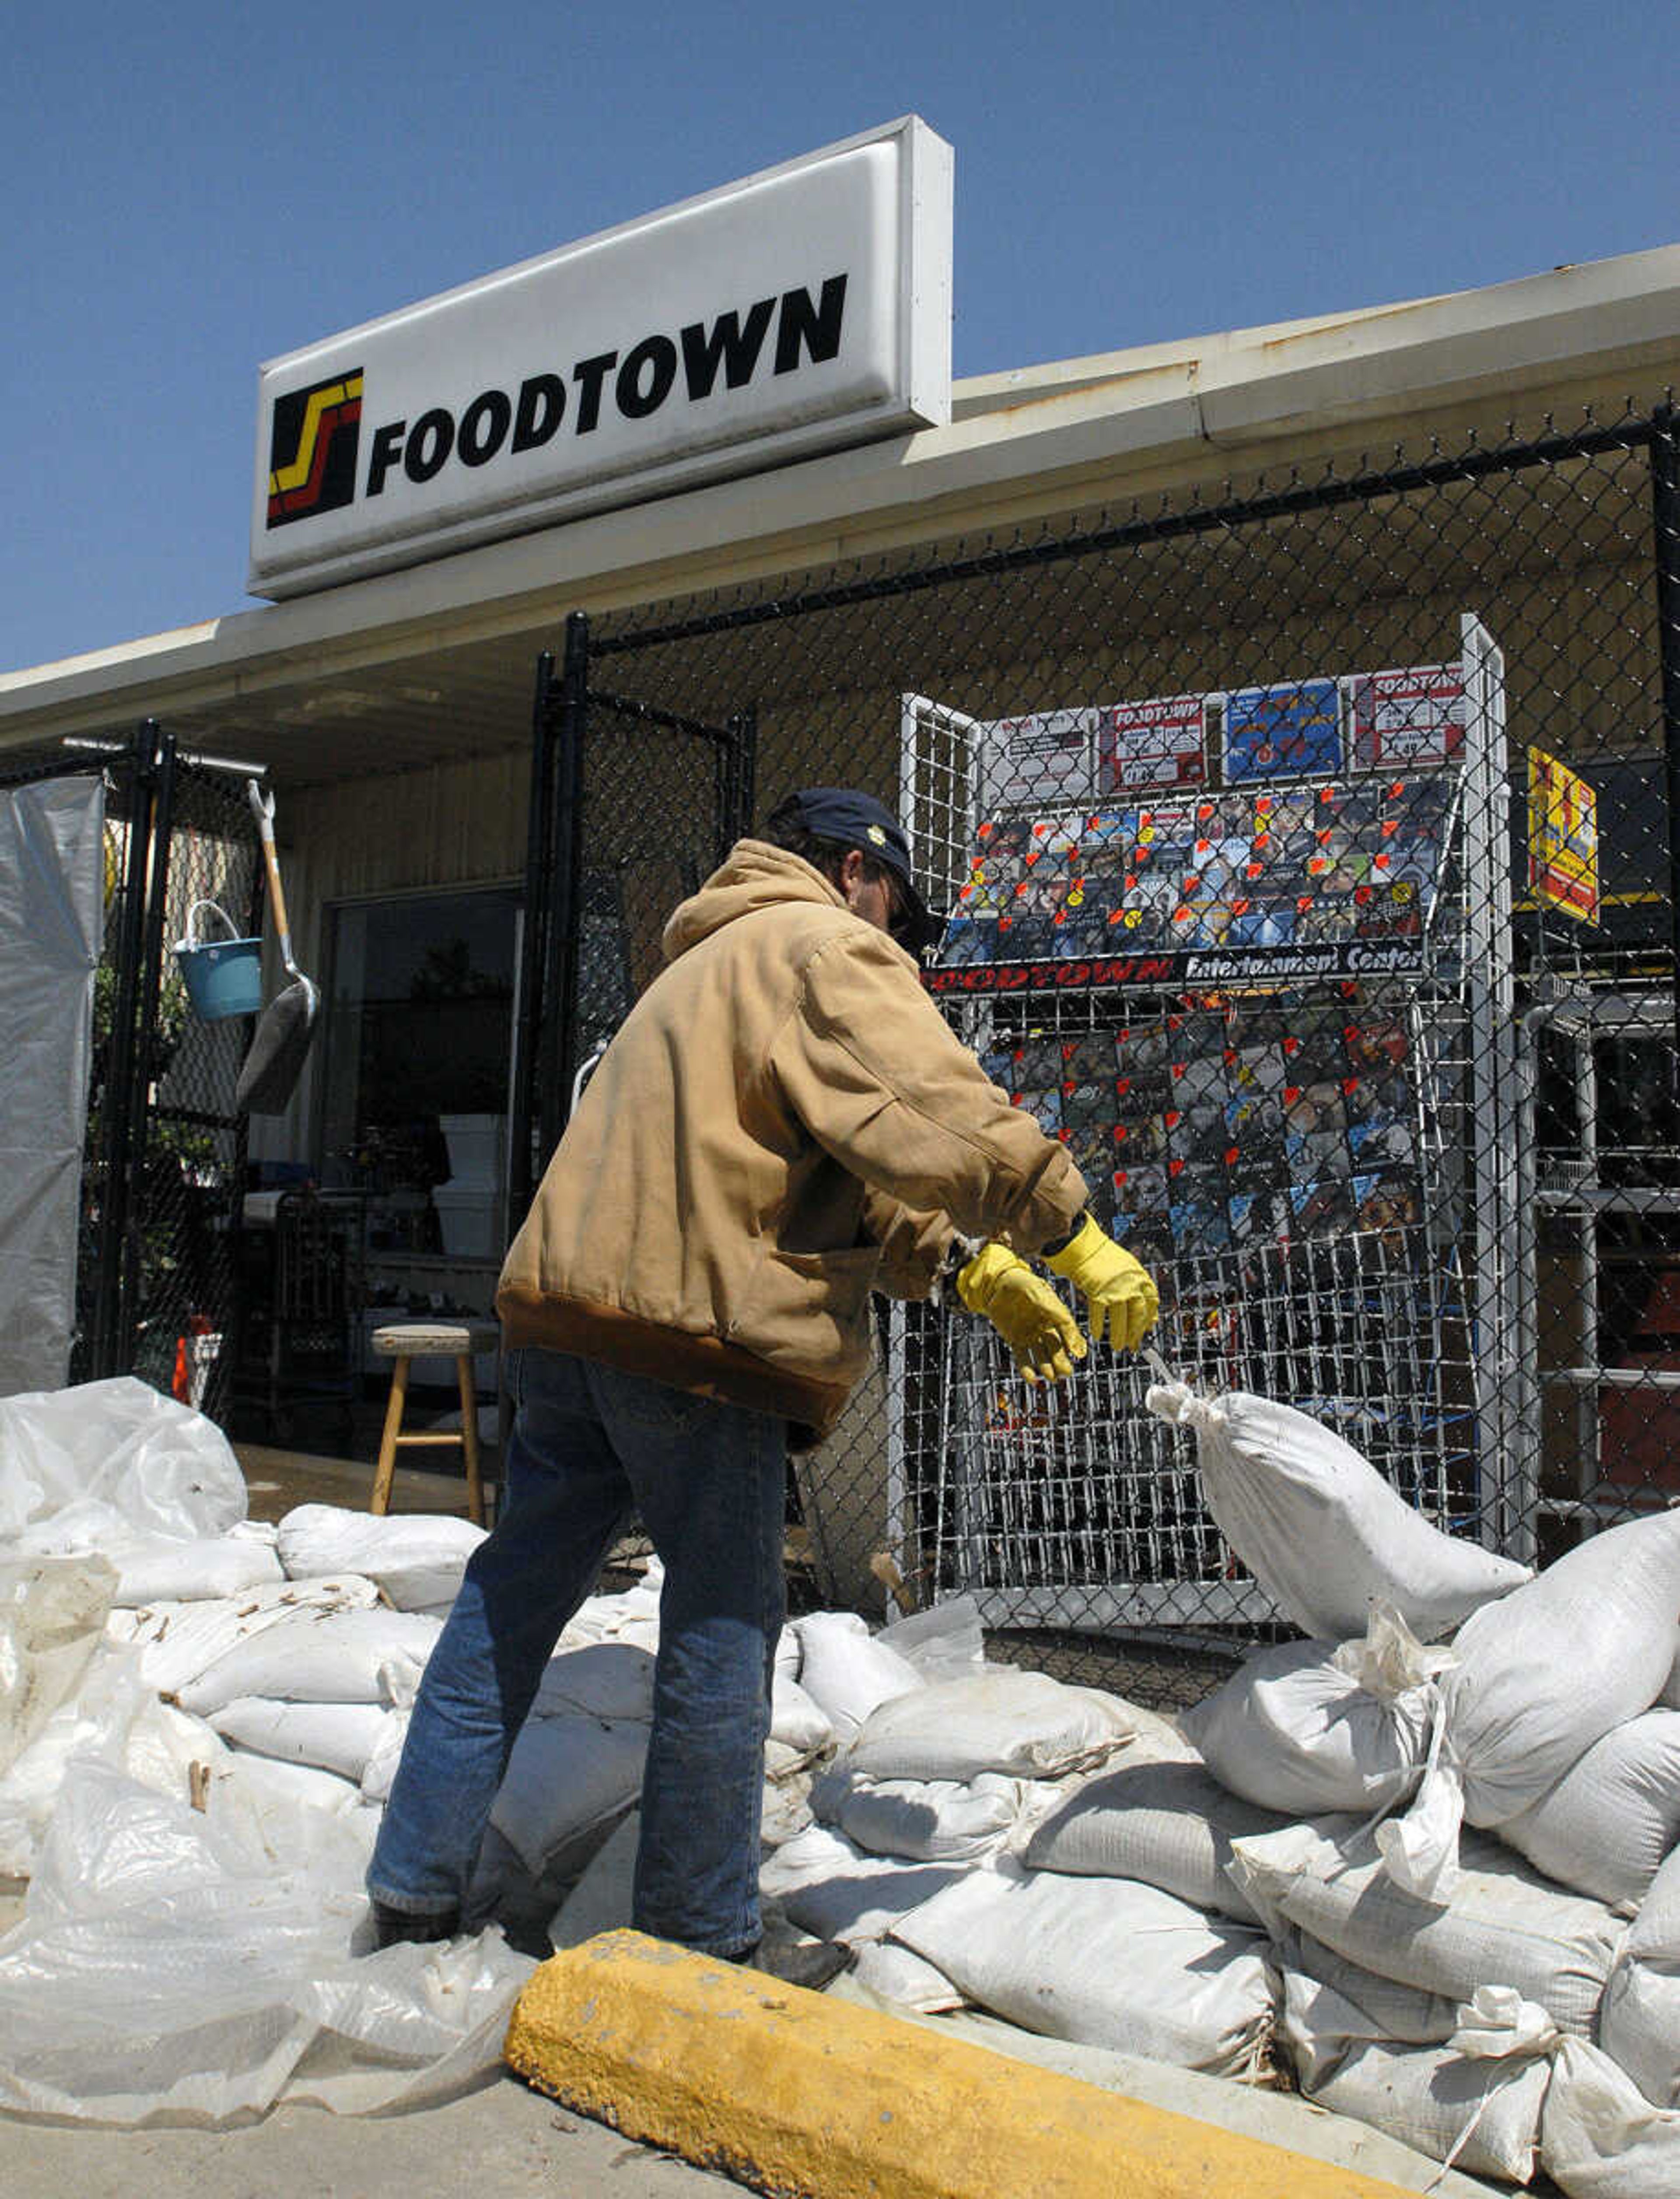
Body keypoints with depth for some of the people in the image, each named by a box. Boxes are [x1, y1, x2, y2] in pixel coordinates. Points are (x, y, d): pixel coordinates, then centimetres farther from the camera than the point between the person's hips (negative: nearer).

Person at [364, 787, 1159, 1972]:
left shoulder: (712, 962, 30)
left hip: (568, 1309, 9)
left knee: (511, 1599, 15)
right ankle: (700, 1941, 15)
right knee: (723, 1628, 3)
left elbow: (845, 1177, 24)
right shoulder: (826, 949, 0)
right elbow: (939, 1119, -17)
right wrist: (1075, 1230, -8)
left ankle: (416, 1892, 24)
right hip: (694, 1333, -9)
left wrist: (973, 1267, 16)